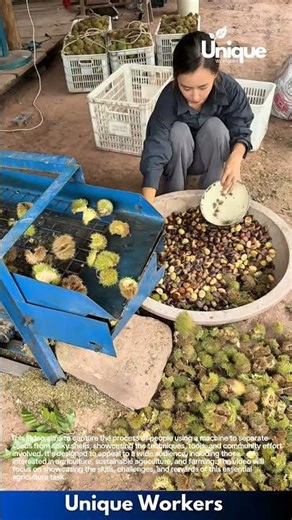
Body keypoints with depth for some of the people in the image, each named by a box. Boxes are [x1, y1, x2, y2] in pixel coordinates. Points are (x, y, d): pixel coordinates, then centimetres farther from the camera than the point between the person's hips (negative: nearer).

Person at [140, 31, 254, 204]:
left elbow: (240, 129, -15)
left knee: (215, 126, -28)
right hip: (178, 159, -1)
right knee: (178, 131, -32)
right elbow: (155, 149, -38)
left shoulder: (230, 89, -25)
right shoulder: (169, 98, -30)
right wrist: (147, 204, -49)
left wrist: (235, 157, -39)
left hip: (212, 158, 2)